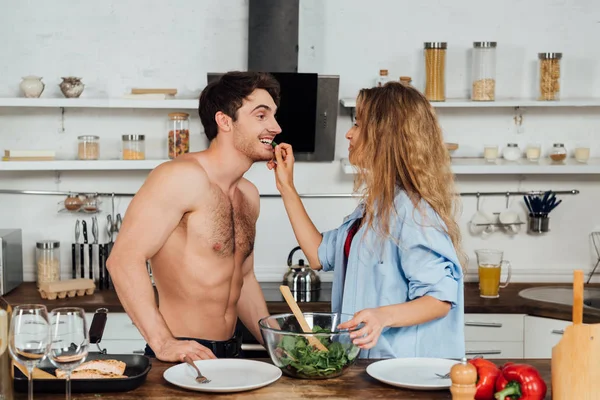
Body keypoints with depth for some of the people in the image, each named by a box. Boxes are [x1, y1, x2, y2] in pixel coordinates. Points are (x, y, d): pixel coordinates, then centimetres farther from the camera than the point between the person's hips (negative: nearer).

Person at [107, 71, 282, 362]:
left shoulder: (248, 196, 12)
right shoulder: (183, 177, -13)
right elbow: (124, 258, -19)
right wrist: (163, 344, -24)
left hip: (230, 351, 7)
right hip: (183, 357, -7)